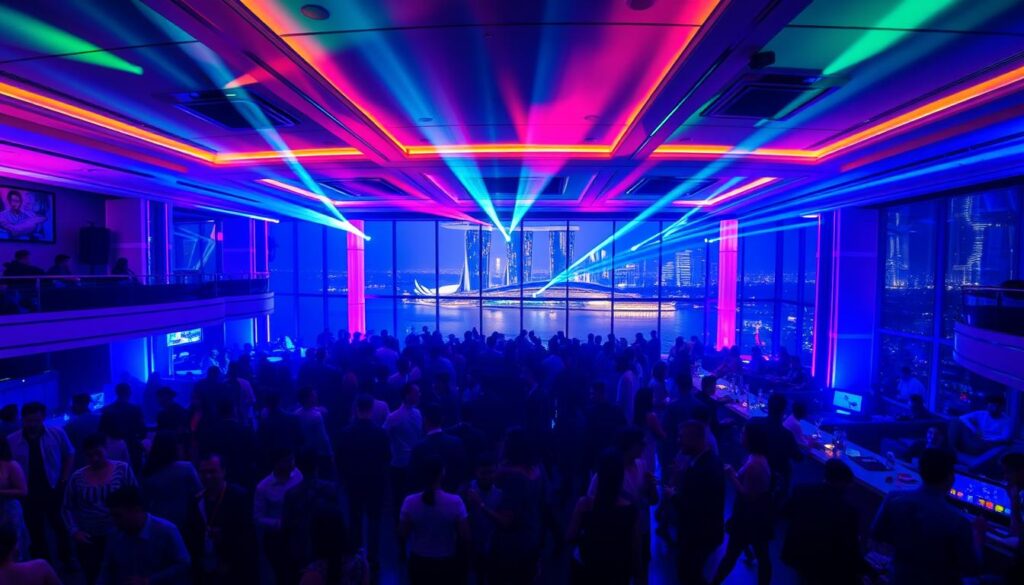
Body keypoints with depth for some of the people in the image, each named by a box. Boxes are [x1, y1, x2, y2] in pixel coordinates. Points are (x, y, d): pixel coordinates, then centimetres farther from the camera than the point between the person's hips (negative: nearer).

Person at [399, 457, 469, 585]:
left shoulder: (410, 501, -17)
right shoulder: (455, 502, -21)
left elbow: (402, 535, -7)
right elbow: (465, 538, -16)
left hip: (420, 563, 2)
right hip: (447, 564, -2)